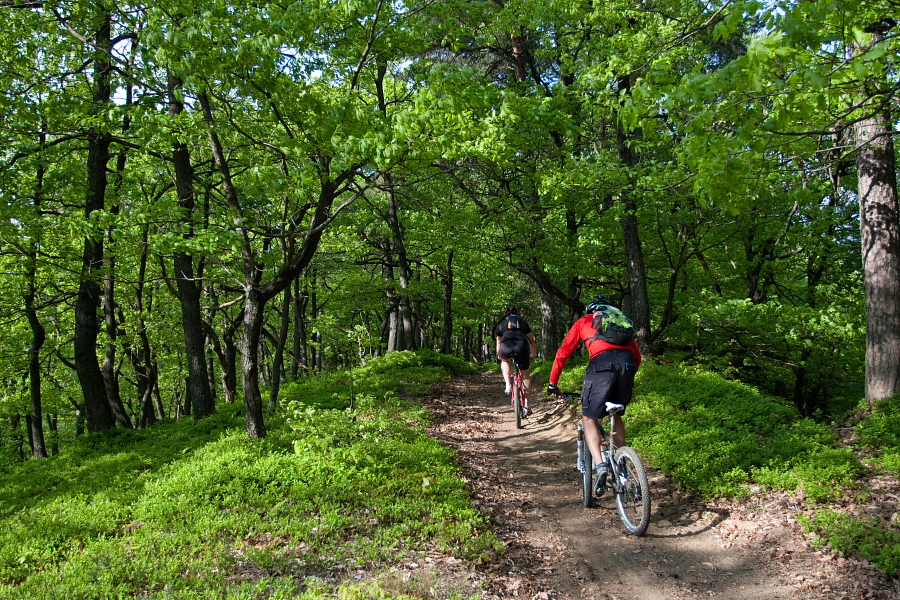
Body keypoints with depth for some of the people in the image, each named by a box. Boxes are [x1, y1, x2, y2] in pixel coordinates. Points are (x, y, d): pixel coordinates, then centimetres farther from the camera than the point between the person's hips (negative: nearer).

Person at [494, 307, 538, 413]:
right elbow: (532, 341, 37)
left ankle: (507, 384, 13)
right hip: (522, 347, 0)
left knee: (505, 361, 36)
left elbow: (498, 344, 35)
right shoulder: (523, 322, 30)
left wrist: (499, 357, 51)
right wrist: (534, 354, 53)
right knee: (525, 375, 19)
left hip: (506, 347, 0)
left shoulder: (502, 324, 29)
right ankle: (526, 405, 15)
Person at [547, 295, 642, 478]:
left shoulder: (583, 321, 29)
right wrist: (627, 377, 43)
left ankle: (600, 465, -13)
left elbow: (563, 353, 25)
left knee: (589, 418, 6)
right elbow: (637, 355, 31)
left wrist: (552, 383, 30)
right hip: (627, 362, 4)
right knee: (617, 415, 23)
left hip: (601, 362, -3)